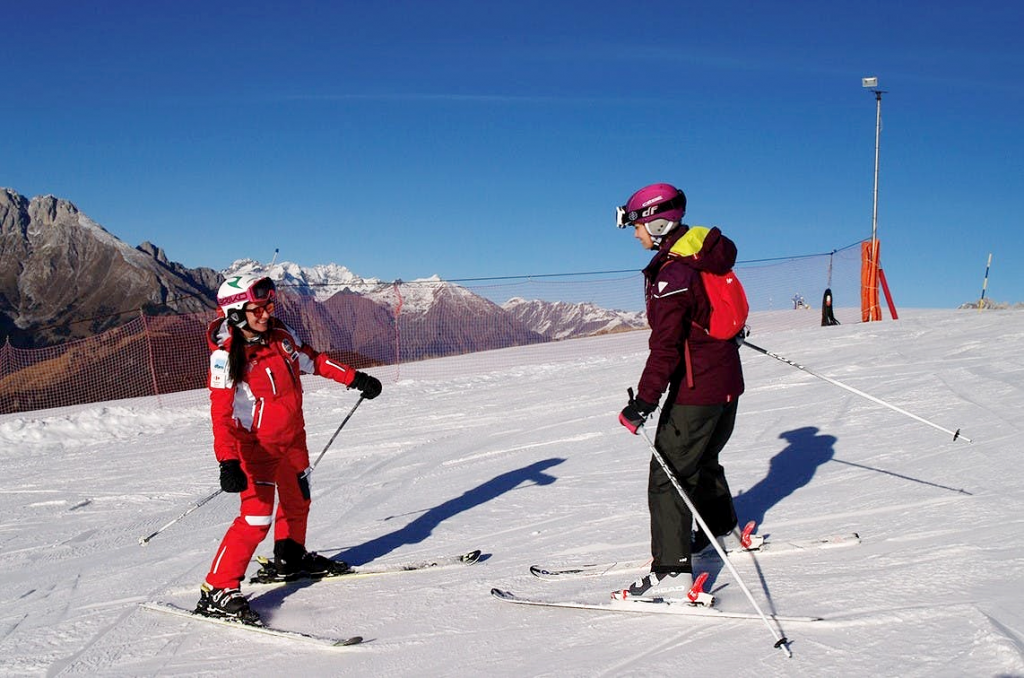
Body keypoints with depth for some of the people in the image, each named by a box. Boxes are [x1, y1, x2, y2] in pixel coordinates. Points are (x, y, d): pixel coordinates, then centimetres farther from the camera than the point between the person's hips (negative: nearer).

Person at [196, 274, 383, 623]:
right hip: (256, 445, -7)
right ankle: (217, 592, -10)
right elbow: (221, 413, -25)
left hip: (292, 437, 7)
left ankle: (291, 557, 49)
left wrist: (354, 378, 14)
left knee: (297, 499, 24)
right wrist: (228, 462, -34)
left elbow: (312, 360, 14)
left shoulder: (281, 336, -4)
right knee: (256, 516, -15)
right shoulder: (226, 357, -21)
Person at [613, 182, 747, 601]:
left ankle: (672, 571, -11)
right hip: (728, 380, 10)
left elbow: (665, 348, -28)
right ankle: (723, 530, 47)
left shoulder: (672, 275, -23)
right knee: (701, 460, 28)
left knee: (667, 476, -7)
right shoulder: (707, 251, 5)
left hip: (696, 390, -10)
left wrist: (643, 402, -27)